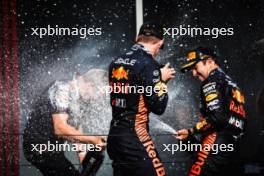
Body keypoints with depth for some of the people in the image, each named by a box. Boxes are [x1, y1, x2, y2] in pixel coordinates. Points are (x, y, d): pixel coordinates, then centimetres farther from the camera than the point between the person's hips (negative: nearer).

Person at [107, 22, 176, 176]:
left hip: (114, 136, 8)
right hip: (135, 139, -8)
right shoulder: (148, 63, -12)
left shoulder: (116, 62, 9)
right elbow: (159, 107, -12)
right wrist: (162, 80, 4)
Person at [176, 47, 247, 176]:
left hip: (218, 140, -10)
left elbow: (217, 117, -18)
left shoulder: (212, 82, -5)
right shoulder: (229, 82, 24)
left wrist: (191, 132, -9)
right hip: (233, 141, 10)